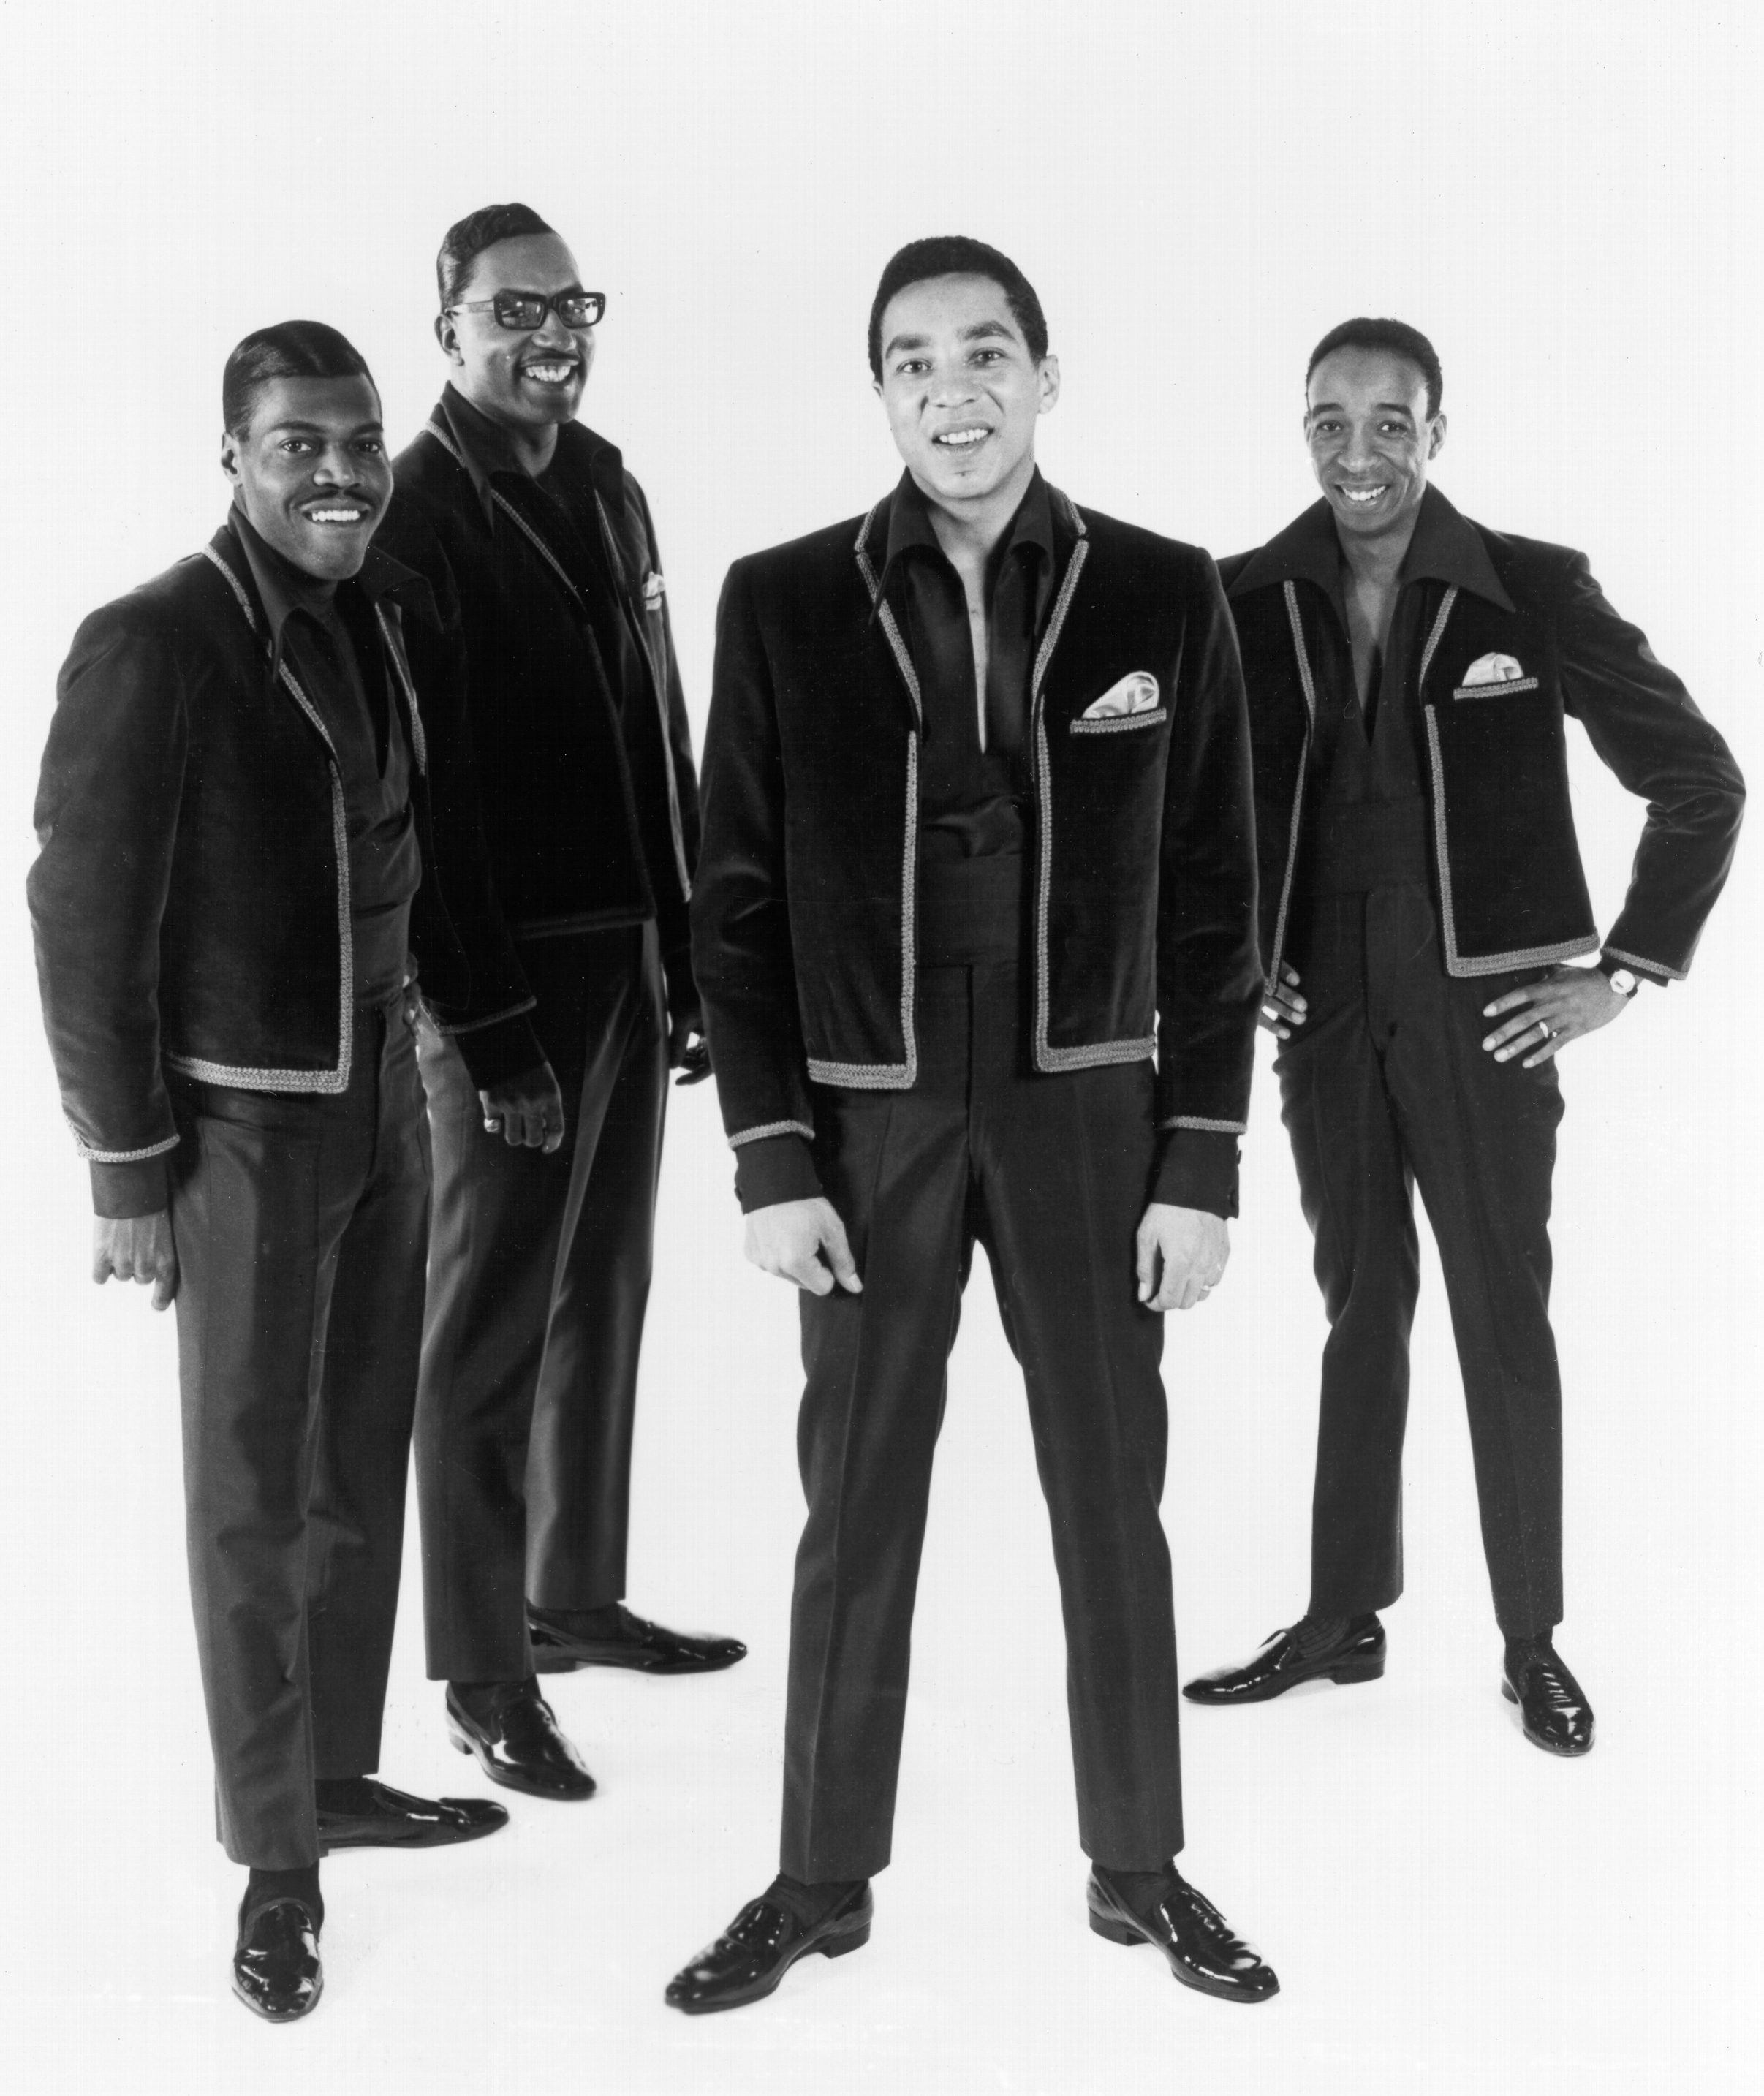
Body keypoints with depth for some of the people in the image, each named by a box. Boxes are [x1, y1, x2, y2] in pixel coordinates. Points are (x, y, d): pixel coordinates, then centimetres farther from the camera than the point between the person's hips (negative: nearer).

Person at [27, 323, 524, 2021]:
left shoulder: (396, 617, 4)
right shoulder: (154, 644, -15)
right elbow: (85, 918, -13)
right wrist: (126, 1169, -12)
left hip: (385, 1099, 6)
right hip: (242, 1123, -6)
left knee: (363, 1466, 15)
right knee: (255, 1493, 5)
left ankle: (339, 1774, 33)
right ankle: (274, 1854, 19)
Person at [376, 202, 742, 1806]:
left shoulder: (608, 491, 12)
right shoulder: (416, 516, -10)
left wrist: (690, 957, 11)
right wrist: (482, 1026, -17)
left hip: (629, 963, 7)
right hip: (508, 983, -7)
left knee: (603, 1297, 16)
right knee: (493, 1327, 0)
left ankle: (578, 1596, 32)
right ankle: (486, 1678, 11)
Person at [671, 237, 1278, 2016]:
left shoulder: (1163, 597, -2)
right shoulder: (783, 603, -3)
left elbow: (1212, 900, 0)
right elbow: (738, 899, 0)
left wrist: (1202, 1164, -3)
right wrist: (770, 1157, -6)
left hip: (1086, 1114, 0)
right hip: (868, 1124, 0)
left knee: (1114, 1502, 10)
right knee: (855, 1512, 8)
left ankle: (1138, 1868, 26)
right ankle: (823, 1882, 24)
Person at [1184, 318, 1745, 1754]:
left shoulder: (1537, 592, -7)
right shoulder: (1249, 604, 0)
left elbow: (1700, 780, -2)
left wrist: (1626, 973, -4)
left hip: (1483, 1012, -3)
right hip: (1325, 1014, 3)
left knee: (1507, 1322, 3)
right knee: (1359, 1312, 13)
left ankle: (1534, 1643, 15)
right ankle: (1344, 1618, 23)